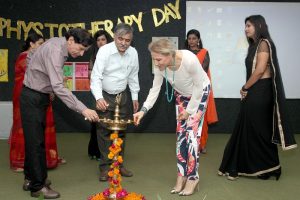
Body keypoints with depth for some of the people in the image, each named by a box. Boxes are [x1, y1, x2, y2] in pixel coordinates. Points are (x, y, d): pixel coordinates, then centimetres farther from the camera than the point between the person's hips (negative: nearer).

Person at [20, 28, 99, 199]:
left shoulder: (57, 43, 3)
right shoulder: (55, 51, -27)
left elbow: (31, 56, 16)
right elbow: (58, 87, -35)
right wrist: (83, 109, -38)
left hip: (40, 96, 9)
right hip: (33, 98, -9)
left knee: (36, 139, 16)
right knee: (36, 141, -3)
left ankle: (31, 177, 29)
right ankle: (38, 186, 6)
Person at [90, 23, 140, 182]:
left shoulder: (133, 53, -6)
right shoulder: (104, 51, -20)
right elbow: (96, 76, -26)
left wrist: (135, 97, 10)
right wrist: (99, 98, -40)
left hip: (122, 96, 4)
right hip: (104, 96, -4)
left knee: (121, 131, 11)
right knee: (104, 132, -3)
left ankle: (119, 164, 23)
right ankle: (105, 167, 8)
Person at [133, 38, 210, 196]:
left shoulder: (189, 60, -38)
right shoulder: (160, 66, -24)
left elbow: (198, 86, -24)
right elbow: (155, 89, -15)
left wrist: (189, 110, -17)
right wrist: (143, 110, -28)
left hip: (200, 92, -5)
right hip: (181, 94, 5)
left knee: (192, 132, -12)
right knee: (181, 132, 2)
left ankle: (192, 177, -4)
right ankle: (182, 175, 11)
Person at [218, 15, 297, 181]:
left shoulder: (264, 43, -9)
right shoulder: (254, 45, 17)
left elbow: (260, 70, -18)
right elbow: (253, 71, 13)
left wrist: (244, 88, -9)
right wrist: (246, 89, 1)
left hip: (260, 92, -9)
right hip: (253, 92, 9)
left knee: (258, 130, 0)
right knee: (248, 130, 11)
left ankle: (266, 168, 13)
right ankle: (246, 167, 19)